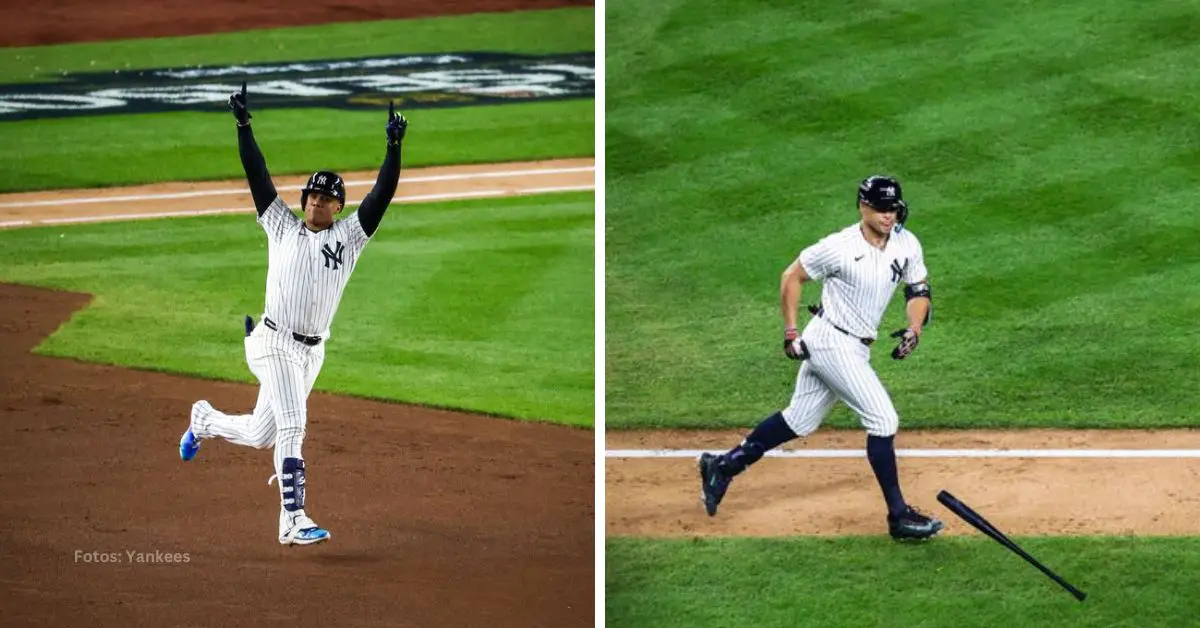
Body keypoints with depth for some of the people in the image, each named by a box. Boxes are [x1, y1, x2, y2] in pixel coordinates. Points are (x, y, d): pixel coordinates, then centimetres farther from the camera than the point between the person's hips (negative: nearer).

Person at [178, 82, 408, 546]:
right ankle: (293, 521, -21)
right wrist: (243, 125, -3)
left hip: (311, 352, 4)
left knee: (260, 434, 13)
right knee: (292, 425, -18)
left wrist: (394, 147, -10)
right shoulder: (282, 227, 8)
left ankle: (205, 420, 42)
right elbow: (258, 176, 4)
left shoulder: (349, 237, 10)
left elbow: (382, 195, 1)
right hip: (274, 343, -4)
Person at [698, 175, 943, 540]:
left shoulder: (906, 245, -1)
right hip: (832, 342, -8)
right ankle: (899, 516, -7)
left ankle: (722, 466, 29)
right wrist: (790, 333, -7)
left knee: (800, 420, 17)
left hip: (855, 347, 8)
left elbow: (919, 290, 10)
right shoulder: (839, 247, -19)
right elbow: (791, 277, -7)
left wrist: (913, 329, -7)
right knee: (883, 420, -12)